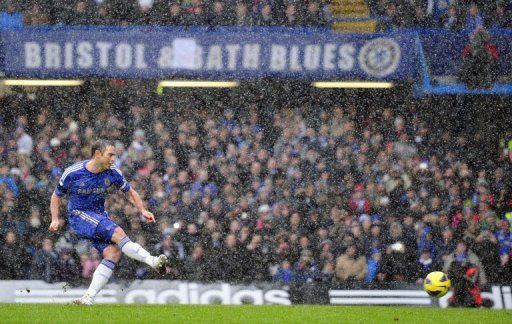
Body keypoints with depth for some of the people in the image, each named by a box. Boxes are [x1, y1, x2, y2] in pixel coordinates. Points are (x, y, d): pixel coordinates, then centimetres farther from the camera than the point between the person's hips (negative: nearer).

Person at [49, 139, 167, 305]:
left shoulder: (112, 173, -2)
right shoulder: (72, 173, -12)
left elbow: (130, 192, 13)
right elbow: (56, 196, 3)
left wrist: (143, 210, -2)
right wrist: (55, 219, -9)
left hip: (100, 216, 5)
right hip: (78, 215, -5)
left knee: (114, 253, -18)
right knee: (117, 233, -28)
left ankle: (88, 297, -20)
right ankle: (152, 261, -31)